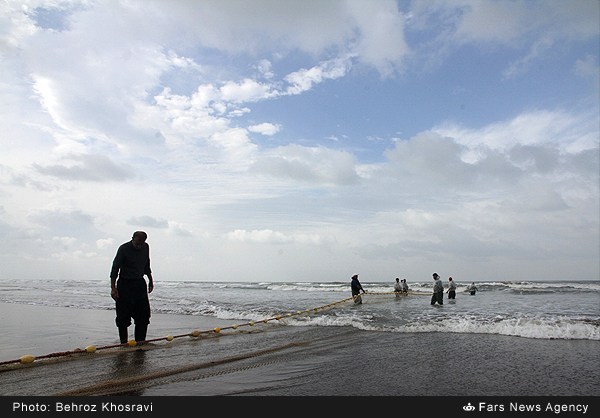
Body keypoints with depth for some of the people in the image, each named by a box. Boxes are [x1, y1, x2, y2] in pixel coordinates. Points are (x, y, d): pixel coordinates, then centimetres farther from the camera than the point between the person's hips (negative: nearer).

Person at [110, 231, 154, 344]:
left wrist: (150, 280, 19)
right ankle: (123, 343, 10)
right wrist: (113, 288, -16)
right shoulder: (123, 248, -13)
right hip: (125, 285, -5)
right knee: (123, 317, -2)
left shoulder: (146, 247, 4)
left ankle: (140, 342, 13)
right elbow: (115, 269, -11)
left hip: (140, 283, 5)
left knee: (144, 315, 3)